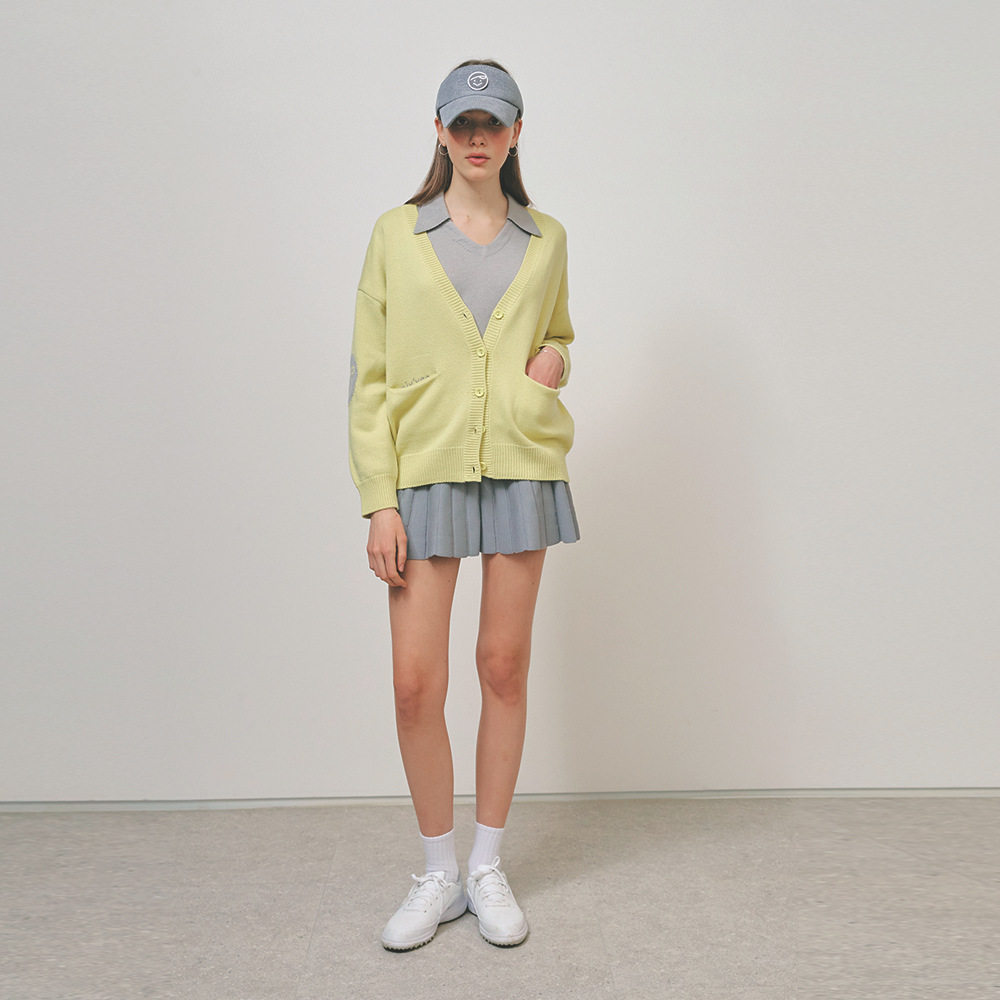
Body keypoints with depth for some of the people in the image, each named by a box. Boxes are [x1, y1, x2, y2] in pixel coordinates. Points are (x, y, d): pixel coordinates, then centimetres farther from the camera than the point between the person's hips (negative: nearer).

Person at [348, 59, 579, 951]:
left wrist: (555, 360, 1)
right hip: (426, 471, -1)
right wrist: (379, 501, -7)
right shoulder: (397, 234, 5)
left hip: (522, 468, 2)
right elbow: (369, 377, 1)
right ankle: (438, 875, 19)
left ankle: (489, 868, 24)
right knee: (416, 683, -3)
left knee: (505, 668, 7)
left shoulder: (546, 239, 11)